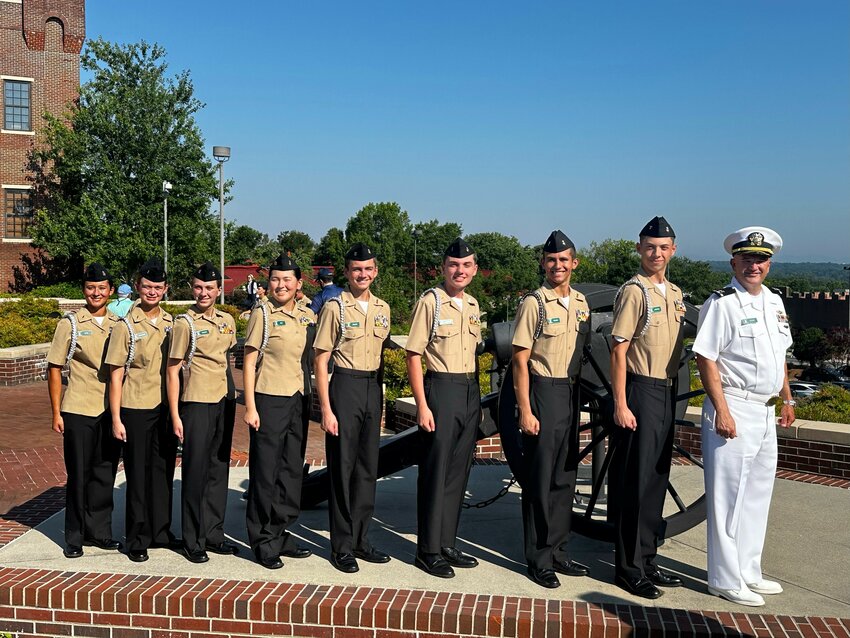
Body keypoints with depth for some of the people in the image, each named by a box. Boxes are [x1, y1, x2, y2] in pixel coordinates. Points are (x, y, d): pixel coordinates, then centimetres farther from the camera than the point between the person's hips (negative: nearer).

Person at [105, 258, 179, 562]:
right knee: (138, 475, 3)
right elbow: (116, 376, -5)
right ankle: (138, 540, 14)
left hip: (166, 408, 4)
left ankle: (162, 532, 24)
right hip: (136, 410, -4)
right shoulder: (126, 327, -5)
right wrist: (116, 418, -9)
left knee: (164, 471, 11)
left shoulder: (172, 324, 7)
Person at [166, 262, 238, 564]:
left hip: (223, 402, 6)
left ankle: (214, 535, 22)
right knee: (195, 471, 0)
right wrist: (175, 415, -11)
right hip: (196, 403, -6)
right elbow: (172, 371, -7)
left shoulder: (227, 321, 9)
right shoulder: (184, 323, -7)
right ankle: (193, 542, 10)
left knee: (219, 470, 11)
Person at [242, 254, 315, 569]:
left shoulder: (307, 316, 10)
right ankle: (263, 542, 12)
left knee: (292, 471, 12)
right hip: (269, 400, -6)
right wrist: (250, 406, -12)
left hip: (298, 400, 6)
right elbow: (249, 361, -6)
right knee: (265, 472, 1)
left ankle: (281, 535, 25)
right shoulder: (262, 314, -5)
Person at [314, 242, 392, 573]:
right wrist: (326, 409, -12)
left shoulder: (383, 308, 10)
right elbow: (321, 362, -7)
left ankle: (361, 540, 22)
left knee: (368, 466, 10)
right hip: (345, 387, -5)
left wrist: (380, 395, 15)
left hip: (374, 388, 6)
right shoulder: (335, 307, -6)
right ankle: (341, 546, 10)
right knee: (343, 467, 0)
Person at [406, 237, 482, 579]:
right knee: (435, 471, -1)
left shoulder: (473, 304, 12)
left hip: (471, 391, 7)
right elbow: (413, 356, -11)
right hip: (441, 388, -7)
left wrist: (478, 400, 18)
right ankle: (428, 550, 9)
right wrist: (422, 406, -15)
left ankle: (447, 543, 23)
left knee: (458, 471, 12)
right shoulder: (430, 302, -9)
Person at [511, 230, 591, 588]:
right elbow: (520, 361, -11)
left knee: (565, 476, 12)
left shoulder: (581, 303, 10)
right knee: (540, 479, 0)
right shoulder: (534, 304, -9)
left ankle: (557, 552, 24)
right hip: (542, 393, -6)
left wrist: (581, 397, 12)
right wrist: (525, 411, -15)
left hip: (571, 393, 7)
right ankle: (538, 560, 10)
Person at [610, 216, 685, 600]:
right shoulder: (634, 291, -9)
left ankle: (648, 561, 24)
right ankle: (629, 568, 7)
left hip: (667, 393, 8)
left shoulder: (675, 293, 14)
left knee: (658, 478, 13)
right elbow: (619, 351, -13)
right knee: (636, 480, -3)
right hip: (641, 392, -8)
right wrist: (621, 404, -18)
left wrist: (673, 395, 13)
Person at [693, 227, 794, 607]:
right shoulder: (722, 303, -11)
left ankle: (748, 572, 28)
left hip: (766, 413, 8)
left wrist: (787, 399, 20)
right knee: (728, 497, -2)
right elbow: (705, 358, -15)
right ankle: (726, 580, 9)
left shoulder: (774, 302, 13)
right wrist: (721, 411, -20)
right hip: (733, 410, -8)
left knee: (757, 495, 15)